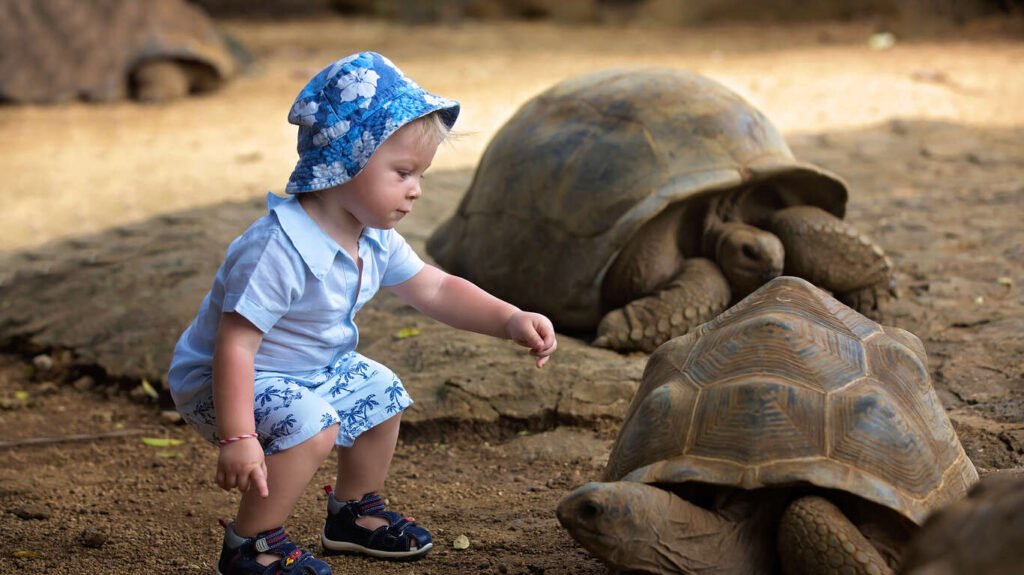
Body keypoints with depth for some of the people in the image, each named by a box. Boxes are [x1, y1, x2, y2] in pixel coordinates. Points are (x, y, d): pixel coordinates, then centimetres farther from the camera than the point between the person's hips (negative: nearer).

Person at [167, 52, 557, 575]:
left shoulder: (376, 240, -6)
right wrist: (237, 439, -38)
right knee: (311, 425, -29)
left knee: (381, 395, 15)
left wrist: (511, 321, -9)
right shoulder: (278, 251, -35)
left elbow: (434, 290, 4)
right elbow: (235, 345, -36)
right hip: (222, 381, -9)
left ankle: (356, 512, 36)